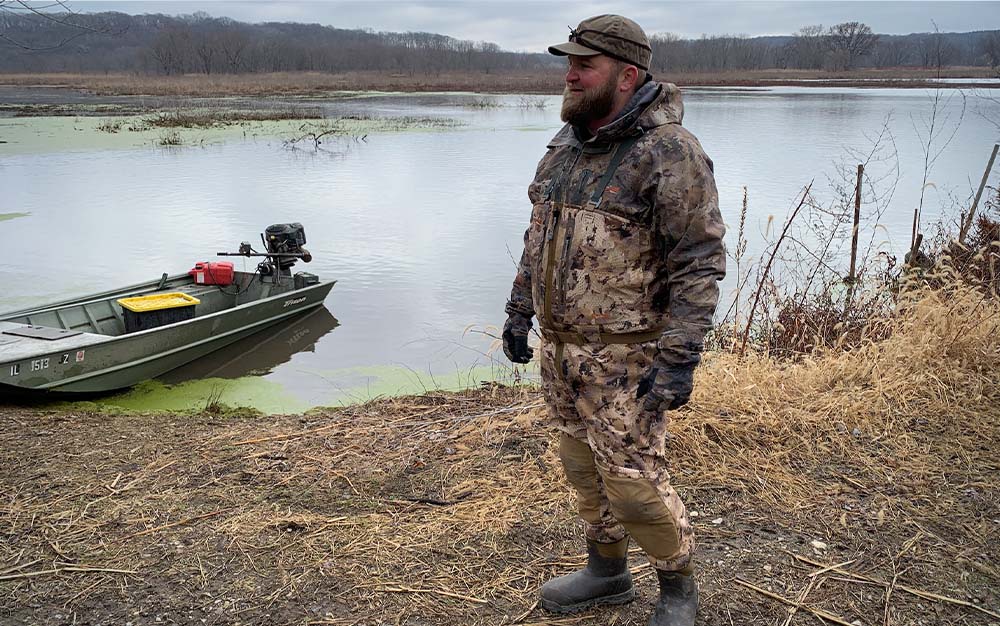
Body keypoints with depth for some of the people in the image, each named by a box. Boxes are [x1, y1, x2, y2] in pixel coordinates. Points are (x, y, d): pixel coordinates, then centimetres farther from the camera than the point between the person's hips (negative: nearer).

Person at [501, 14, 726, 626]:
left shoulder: (669, 152, -15)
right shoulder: (566, 145, 9)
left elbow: (700, 261, -17)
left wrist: (679, 358, -21)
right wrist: (521, 309, 17)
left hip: (624, 354, -8)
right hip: (560, 345, 8)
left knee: (634, 480, 0)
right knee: (583, 464, 19)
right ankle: (607, 572, 40)